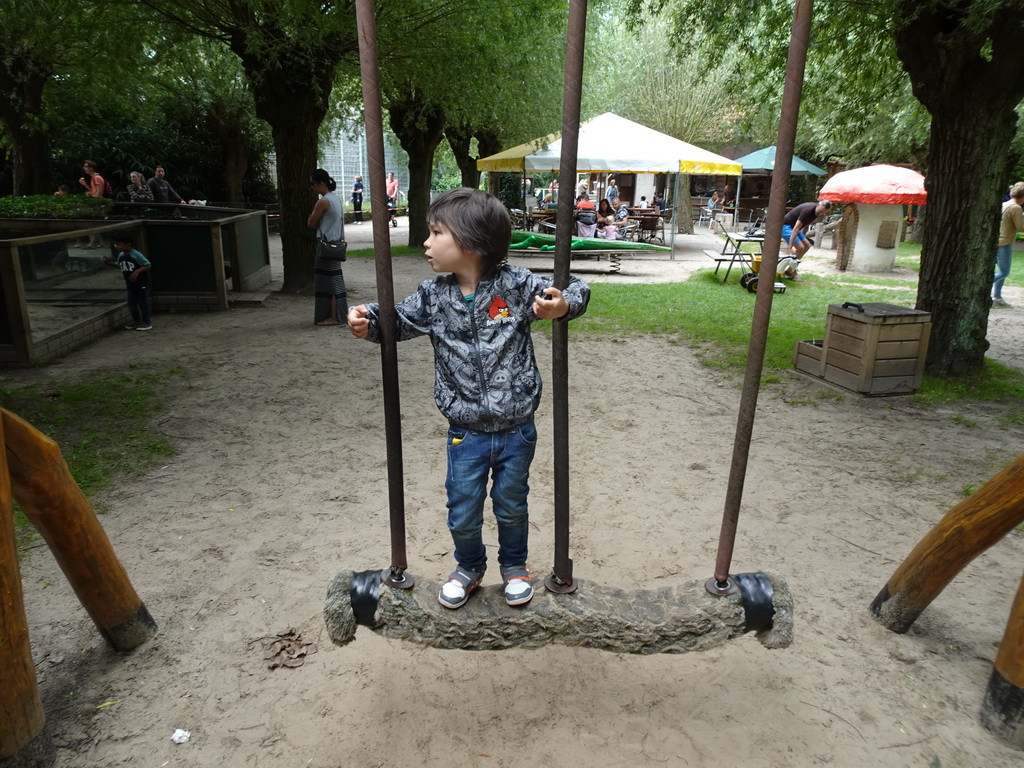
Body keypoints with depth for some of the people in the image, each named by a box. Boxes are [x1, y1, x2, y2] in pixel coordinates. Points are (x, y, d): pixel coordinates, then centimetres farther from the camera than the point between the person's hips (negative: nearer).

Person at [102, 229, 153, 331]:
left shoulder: (136, 255, -21)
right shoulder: (121, 255, 2)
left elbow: (148, 265, -22)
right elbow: (118, 265, 17)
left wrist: (137, 271, -31)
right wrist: (108, 262, 0)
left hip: (142, 283, -7)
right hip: (130, 284, 7)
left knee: (143, 303, 0)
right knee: (131, 304, 13)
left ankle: (147, 322, 10)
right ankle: (137, 321, 28)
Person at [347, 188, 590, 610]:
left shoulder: (517, 285, -13)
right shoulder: (433, 295, -5)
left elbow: (574, 290, -6)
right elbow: (400, 320, 10)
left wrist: (561, 306, -28)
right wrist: (368, 321, -10)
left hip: (516, 432, -2)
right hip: (466, 434, 2)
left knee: (511, 508, 19)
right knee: (462, 515, 14)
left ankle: (514, 566, 47)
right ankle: (469, 567, 44)